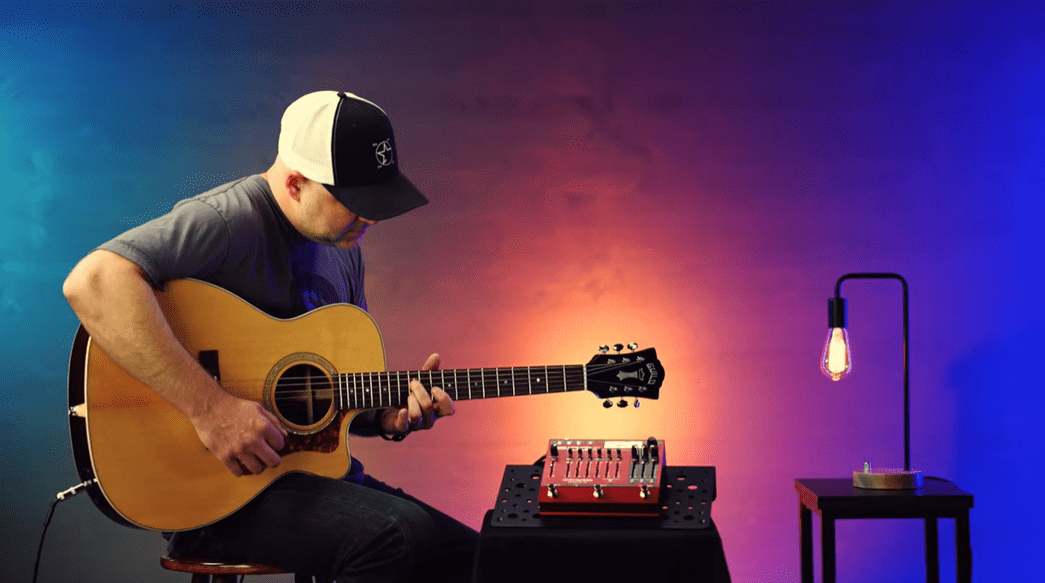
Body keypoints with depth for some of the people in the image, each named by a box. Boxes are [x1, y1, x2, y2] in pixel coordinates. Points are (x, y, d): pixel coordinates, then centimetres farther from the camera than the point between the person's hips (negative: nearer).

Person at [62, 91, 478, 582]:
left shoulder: (343, 247, 12)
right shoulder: (230, 219, -16)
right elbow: (91, 282, -33)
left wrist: (392, 415, -3)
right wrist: (209, 407, -33)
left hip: (318, 473, 8)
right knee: (402, 536, -29)